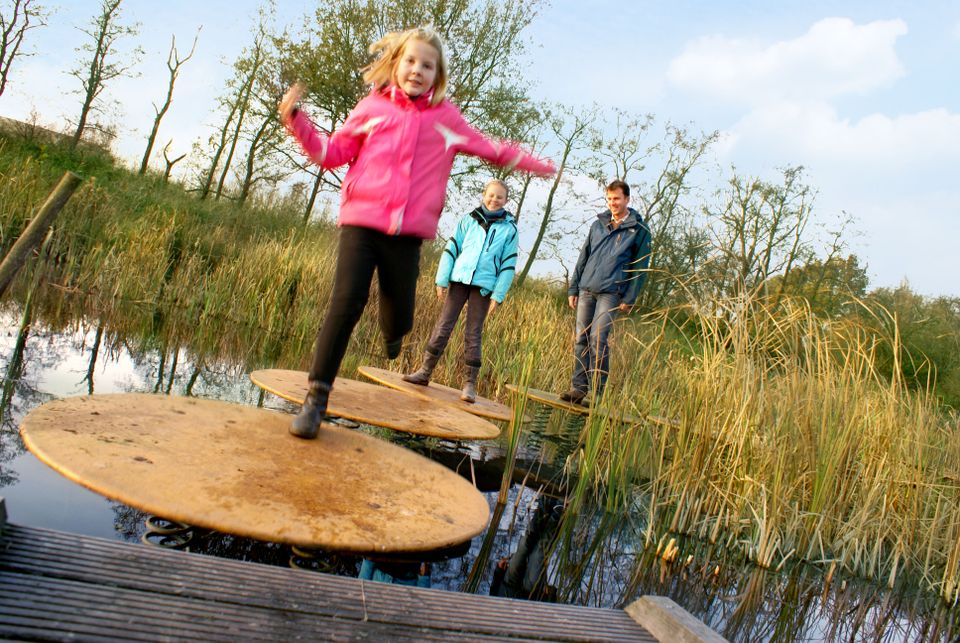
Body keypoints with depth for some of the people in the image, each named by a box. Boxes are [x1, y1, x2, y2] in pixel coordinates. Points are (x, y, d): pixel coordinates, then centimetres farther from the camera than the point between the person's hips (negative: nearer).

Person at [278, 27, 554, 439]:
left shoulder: (446, 117, 13)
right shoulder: (372, 106, 10)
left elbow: (491, 149, 24)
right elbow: (333, 153, 13)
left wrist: (533, 164, 27)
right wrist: (297, 121, 0)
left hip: (407, 233, 1)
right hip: (361, 220, -1)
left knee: (399, 319, 0)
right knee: (346, 302, -15)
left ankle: (391, 329, 42)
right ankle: (316, 397, -5)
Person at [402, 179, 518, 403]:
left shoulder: (509, 228, 4)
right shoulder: (469, 220, 7)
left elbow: (509, 265, 2)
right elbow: (451, 249, 7)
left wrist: (498, 295, -5)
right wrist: (442, 280, 0)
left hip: (484, 286, -1)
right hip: (459, 279, 2)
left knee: (473, 334, 0)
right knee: (443, 326, 1)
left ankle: (470, 384, 6)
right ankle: (425, 372, 10)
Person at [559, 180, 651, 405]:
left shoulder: (638, 229, 2)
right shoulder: (598, 225, 15)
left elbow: (640, 267, 0)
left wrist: (630, 298, -7)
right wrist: (573, 288, 12)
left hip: (611, 293, -5)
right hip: (586, 290, 5)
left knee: (597, 339, -14)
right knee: (581, 339, 3)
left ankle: (598, 392, -7)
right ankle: (578, 387, 8)